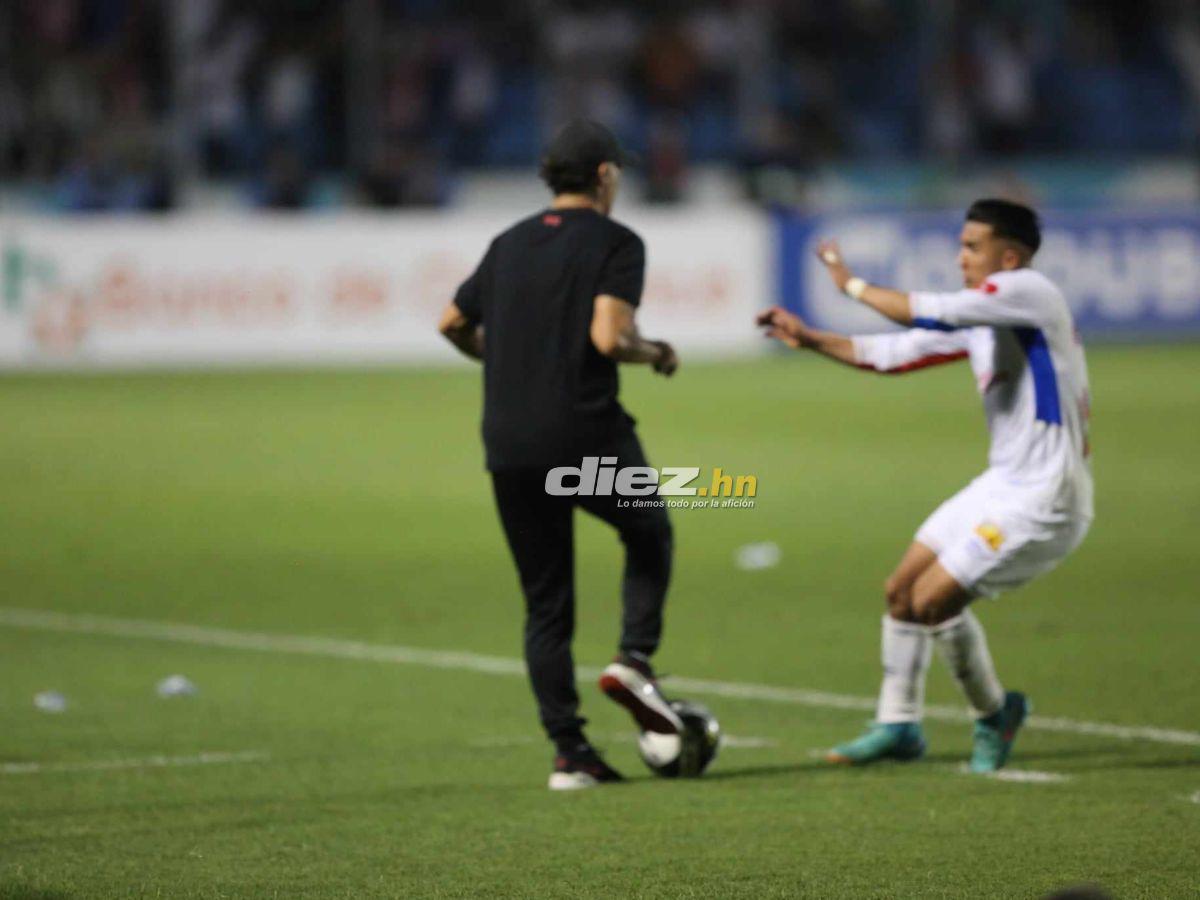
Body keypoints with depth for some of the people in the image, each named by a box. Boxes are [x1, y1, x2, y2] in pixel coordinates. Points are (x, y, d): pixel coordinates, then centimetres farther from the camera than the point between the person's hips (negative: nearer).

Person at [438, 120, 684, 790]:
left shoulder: (510, 245, 14)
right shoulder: (615, 243, -4)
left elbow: (453, 323, 20)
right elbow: (609, 336, -17)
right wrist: (657, 354, 2)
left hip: (509, 446, 4)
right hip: (588, 437, -4)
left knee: (546, 604, 10)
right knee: (650, 537, 24)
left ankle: (570, 753, 4)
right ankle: (635, 659, 2)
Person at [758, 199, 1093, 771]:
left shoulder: (1032, 293, -15)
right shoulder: (979, 319, 11)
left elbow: (926, 314, -23)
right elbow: (894, 353, 17)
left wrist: (853, 285, -9)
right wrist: (811, 340, 9)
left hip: (1045, 498, -9)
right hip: (1004, 483, 9)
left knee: (934, 600, -11)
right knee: (902, 590, 8)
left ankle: (995, 713, 10)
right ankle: (898, 725, 19)